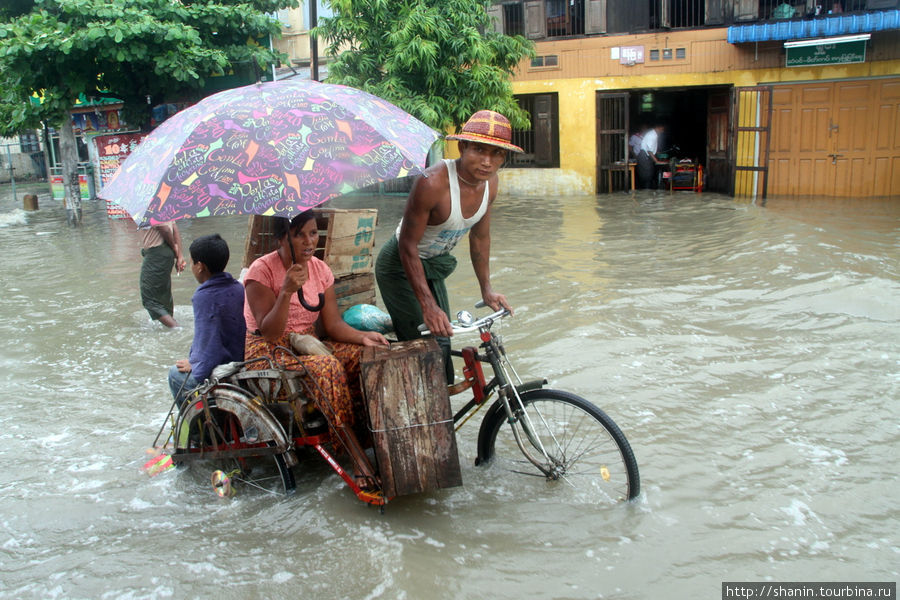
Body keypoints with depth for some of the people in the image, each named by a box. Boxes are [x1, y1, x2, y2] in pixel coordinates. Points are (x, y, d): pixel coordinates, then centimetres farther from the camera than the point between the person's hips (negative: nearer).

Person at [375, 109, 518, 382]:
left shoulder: (490, 183, -8)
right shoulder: (433, 182, -32)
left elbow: (480, 237, 6)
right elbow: (408, 246, -28)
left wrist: (486, 289, 8)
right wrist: (428, 307, -30)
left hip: (434, 266, 8)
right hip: (401, 266, -8)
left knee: (442, 339, 15)